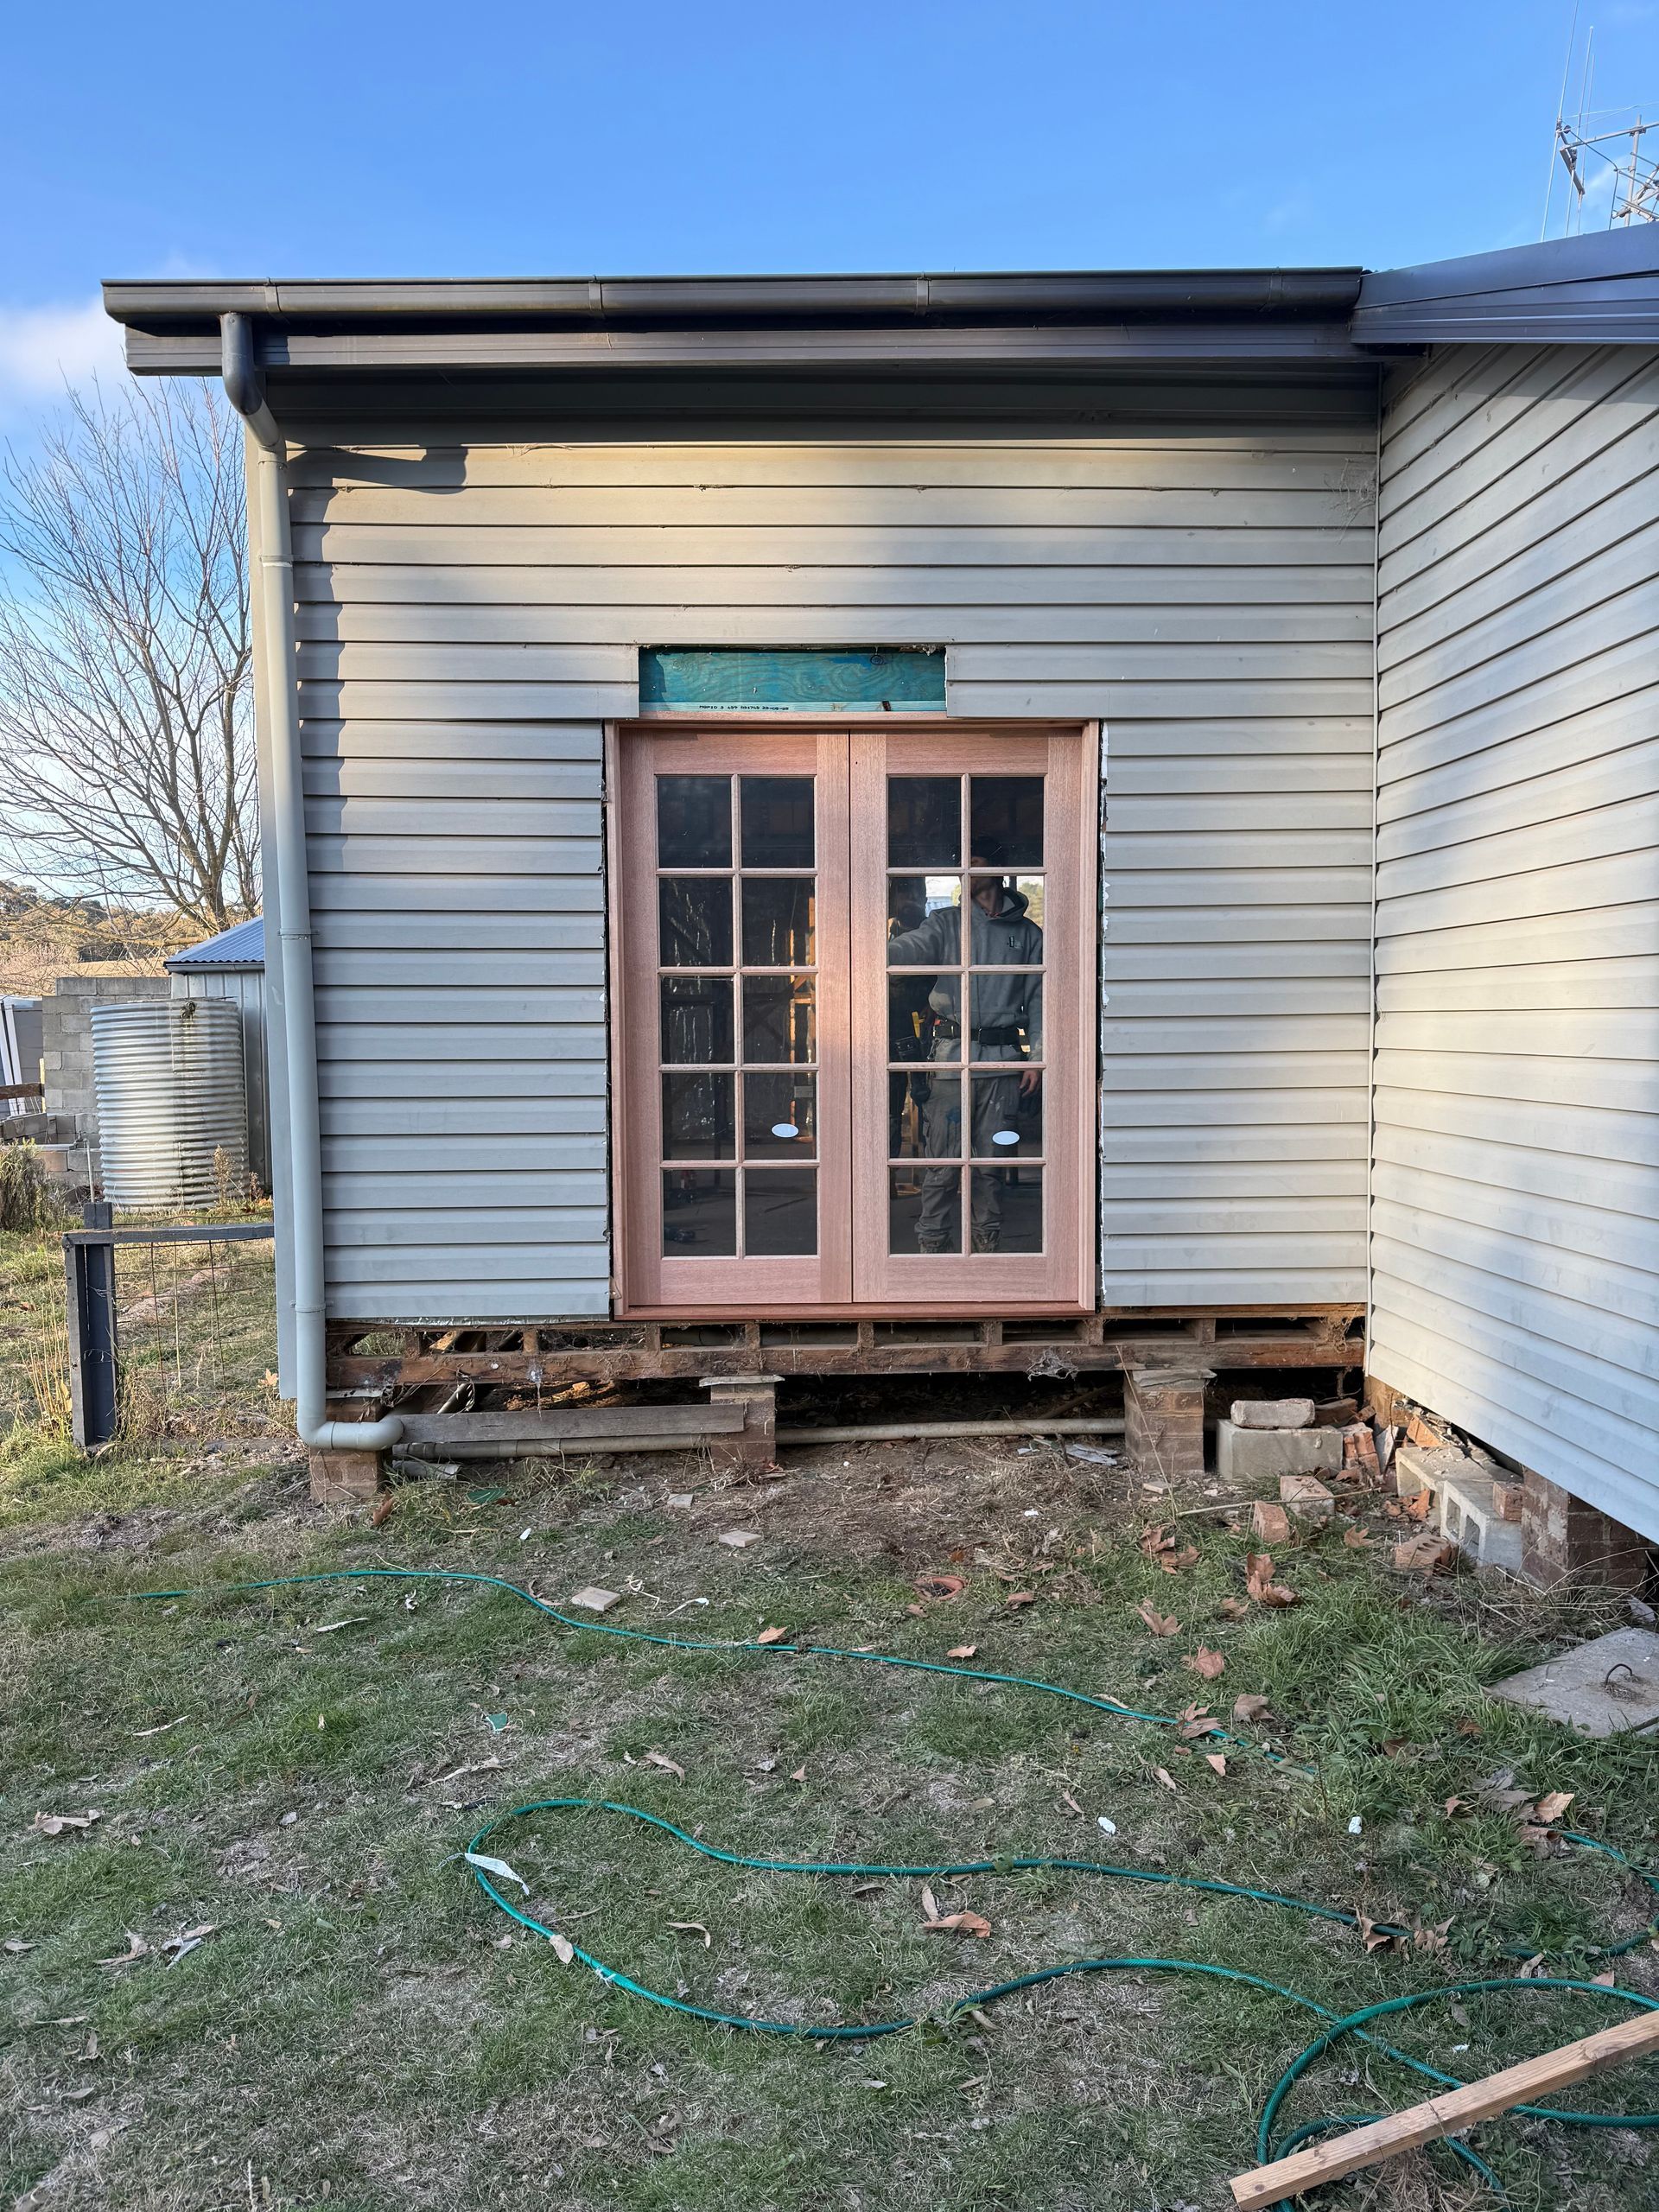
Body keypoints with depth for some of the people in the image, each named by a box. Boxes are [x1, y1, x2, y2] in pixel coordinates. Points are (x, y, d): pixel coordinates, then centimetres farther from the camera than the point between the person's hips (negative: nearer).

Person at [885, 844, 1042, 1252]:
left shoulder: (1027, 934, 11)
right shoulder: (947, 924, 8)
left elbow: (1037, 999, 10)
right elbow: (912, 947, -11)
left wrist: (1036, 1057, 3)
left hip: (1002, 1059, 1)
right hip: (952, 1054, -1)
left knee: (990, 1160, 8)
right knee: (942, 1159, -2)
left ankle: (988, 1241, 20)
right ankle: (934, 1241, 7)